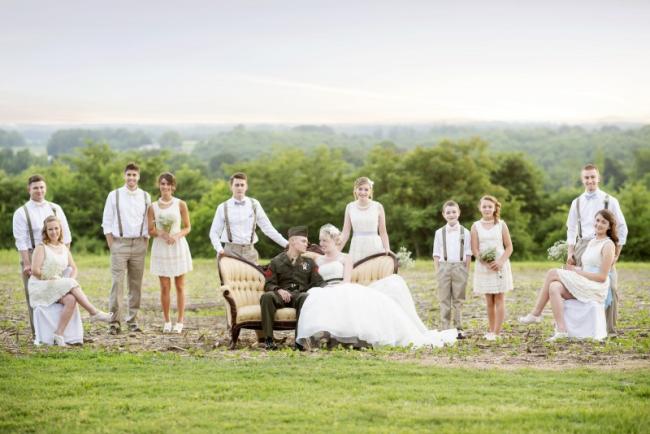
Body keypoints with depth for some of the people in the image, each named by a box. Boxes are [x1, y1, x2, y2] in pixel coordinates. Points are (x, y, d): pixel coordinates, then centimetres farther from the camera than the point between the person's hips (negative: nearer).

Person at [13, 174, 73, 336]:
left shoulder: (55, 209, 10)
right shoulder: (21, 212, 0)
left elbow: (65, 234, 11)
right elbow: (21, 240, -6)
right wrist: (27, 263, -13)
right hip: (32, 256, -3)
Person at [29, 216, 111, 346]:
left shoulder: (64, 248, 16)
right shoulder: (41, 248, -3)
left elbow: (73, 268, 18)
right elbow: (35, 270, -13)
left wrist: (71, 280, -6)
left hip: (59, 288, 5)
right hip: (40, 287, -5)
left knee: (71, 299, -27)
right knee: (72, 285, -27)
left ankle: (59, 335, -28)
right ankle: (94, 313, -22)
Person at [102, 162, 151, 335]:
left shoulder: (145, 197, 9)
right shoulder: (114, 196, 3)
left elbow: (148, 224, 10)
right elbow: (107, 223, 3)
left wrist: (145, 244, 2)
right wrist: (111, 246, -3)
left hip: (139, 244, 2)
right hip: (119, 243, -2)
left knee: (136, 284, 4)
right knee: (117, 282, -10)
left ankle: (133, 320, 10)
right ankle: (115, 322, -10)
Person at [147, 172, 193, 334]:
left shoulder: (181, 204, -1)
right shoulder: (153, 207, 3)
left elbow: (188, 227, 4)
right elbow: (150, 231, 4)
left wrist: (178, 235, -16)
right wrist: (162, 233, -16)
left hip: (178, 247, -1)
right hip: (161, 248, 1)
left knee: (180, 286, 2)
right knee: (164, 287, 2)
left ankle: (180, 321, 8)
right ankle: (167, 322, 11)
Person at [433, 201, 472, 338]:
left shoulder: (465, 232, 5)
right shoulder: (439, 233, 6)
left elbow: (468, 253, 6)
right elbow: (436, 254, 6)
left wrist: (467, 270, -1)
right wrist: (437, 270, 0)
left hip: (459, 267, 0)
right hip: (444, 266, 0)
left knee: (458, 299, 3)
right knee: (444, 300, 1)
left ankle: (458, 329, 8)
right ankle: (444, 330, 4)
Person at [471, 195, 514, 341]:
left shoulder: (501, 225, 3)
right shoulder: (476, 226, 3)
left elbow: (509, 247, 2)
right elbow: (474, 249, -1)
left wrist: (500, 261, -14)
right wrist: (486, 262, -16)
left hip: (500, 265, -1)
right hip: (484, 266, 1)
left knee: (499, 299, -4)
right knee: (489, 301, 5)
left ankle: (496, 332, -5)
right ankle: (490, 331, 11)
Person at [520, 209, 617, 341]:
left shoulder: (608, 245, -6)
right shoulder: (591, 242, 19)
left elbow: (602, 277, -13)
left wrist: (577, 271, -13)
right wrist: (574, 268, -1)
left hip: (596, 289, -8)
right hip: (583, 287, 8)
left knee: (552, 273, -15)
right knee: (554, 287, -19)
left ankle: (536, 314, -9)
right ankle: (561, 331, -24)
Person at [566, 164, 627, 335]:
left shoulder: (609, 201, 2)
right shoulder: (577, 203, 11)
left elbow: (622, 228, 4)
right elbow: (571, 229, 14)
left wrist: (616, 253, -1)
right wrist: (570, 253, 4)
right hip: (583, 246, 3)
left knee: (609, 287, -6)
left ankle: (610, 328, 0)